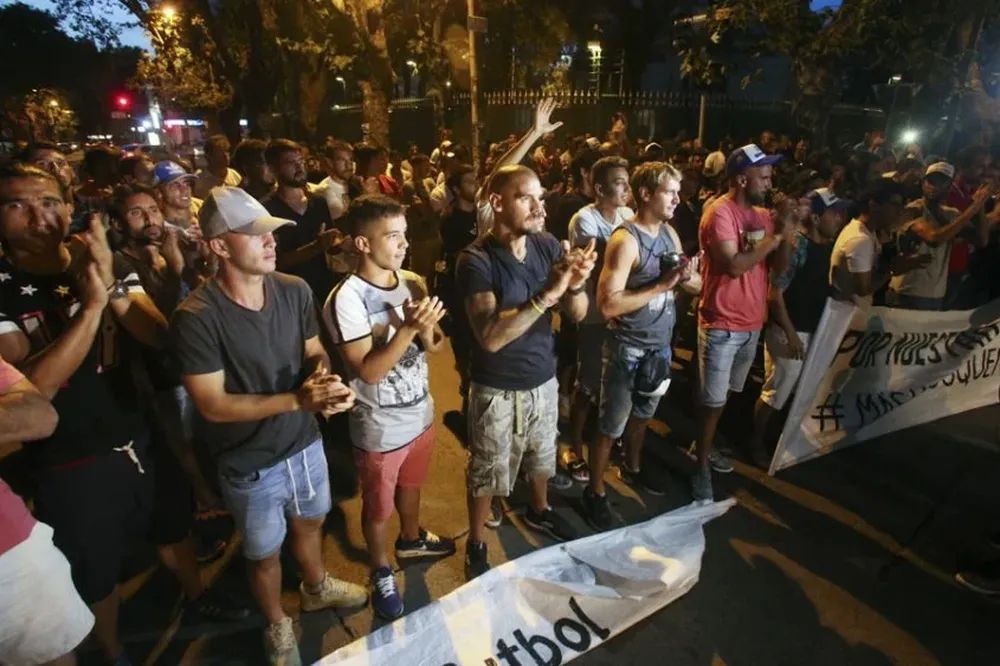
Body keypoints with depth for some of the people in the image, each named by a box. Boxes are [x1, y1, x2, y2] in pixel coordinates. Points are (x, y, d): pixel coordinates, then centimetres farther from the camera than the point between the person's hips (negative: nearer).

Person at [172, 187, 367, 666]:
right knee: (265, 554, 20)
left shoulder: (295, 291, -10)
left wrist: (323, 378, -22)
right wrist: (297, 398, -30)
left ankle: (316, 588, 59)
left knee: (309, 522, 29)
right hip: (251, 463, -4)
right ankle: (277, 625, 50)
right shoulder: (196, 317, -25)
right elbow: (213, 405, -23)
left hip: (305, 441, 5)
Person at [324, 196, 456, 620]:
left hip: (420, 412, 6)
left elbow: (433, 347, 0)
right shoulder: (347, 299, -24)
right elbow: (367, 371, -25)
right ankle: (381, 572, 43)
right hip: (380, 428, -6)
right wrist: (408, 329, -34)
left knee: (411, 484, 29)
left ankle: (411, 539, 56)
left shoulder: (412, 282, -5)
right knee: (377, 506, 18)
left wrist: (427, 329, -22)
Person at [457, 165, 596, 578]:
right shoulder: (477, 260, -22)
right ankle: (475, 545, 38)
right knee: (487, 473, 14)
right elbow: (490, 337, -31)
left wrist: (576, 284, -28)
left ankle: (539, 511, 56)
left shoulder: (547, 246, -7)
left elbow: (578, 314, -6)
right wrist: (547, 293, -37)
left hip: (544, 378, 5)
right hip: (497, 389, -5)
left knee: (542, 457, 27)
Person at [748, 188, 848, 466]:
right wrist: (790, 334, -20)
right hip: (790, 332, -8)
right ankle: (756, 444, 20)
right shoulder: (796, 245, -18)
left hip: (814, 330, 8)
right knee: (776, 392, 3)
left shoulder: (827, 245, 7)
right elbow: (774, 294, -20)